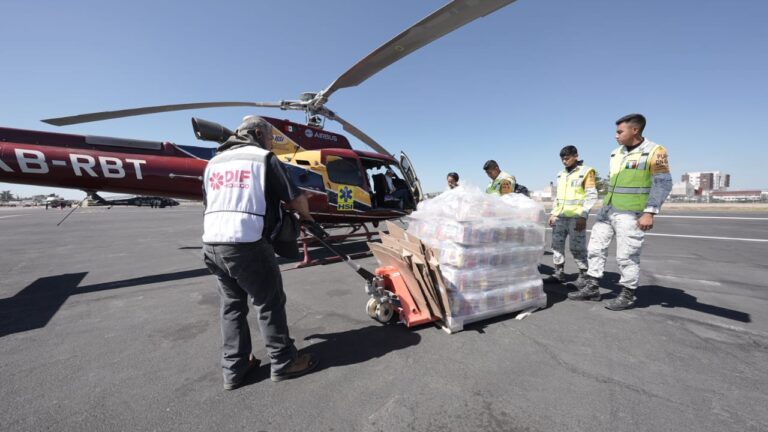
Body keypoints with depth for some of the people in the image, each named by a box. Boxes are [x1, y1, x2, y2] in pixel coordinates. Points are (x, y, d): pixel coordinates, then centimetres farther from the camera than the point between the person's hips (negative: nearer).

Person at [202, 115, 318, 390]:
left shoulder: (214, 162, 19)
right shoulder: (264, 158, -1)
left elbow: (208, 203, 22)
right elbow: (294, 198, -3)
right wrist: (306, 215, 17)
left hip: (212, 244, 7)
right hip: (247, 245, -7)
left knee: (231, 306, 18)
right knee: (269, 303, 7)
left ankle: (234, 368, 26)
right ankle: (284, 362, 19)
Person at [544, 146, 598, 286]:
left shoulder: (586, 171, -2)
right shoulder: (561, 174, 16)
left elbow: (592, 196, -9)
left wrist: (583, 216, -16)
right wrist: (553, 213, 14)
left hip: (576, 217, -6)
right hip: (560, 216, 6)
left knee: (577, 247, -4)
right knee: (557, 245, 6)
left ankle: (584, 274, 11)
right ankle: (559, 273, 14)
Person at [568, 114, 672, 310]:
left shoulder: (654, 152, -8)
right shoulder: (616, 153, 12)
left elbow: (663, 183, -12)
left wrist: (649, 212, -19)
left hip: (630, 214, -7)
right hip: (607, 210, 7)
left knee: (626, 256, -1)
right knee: (595, 248, 8)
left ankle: (628, 295, 16)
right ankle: (592, 288, 17)